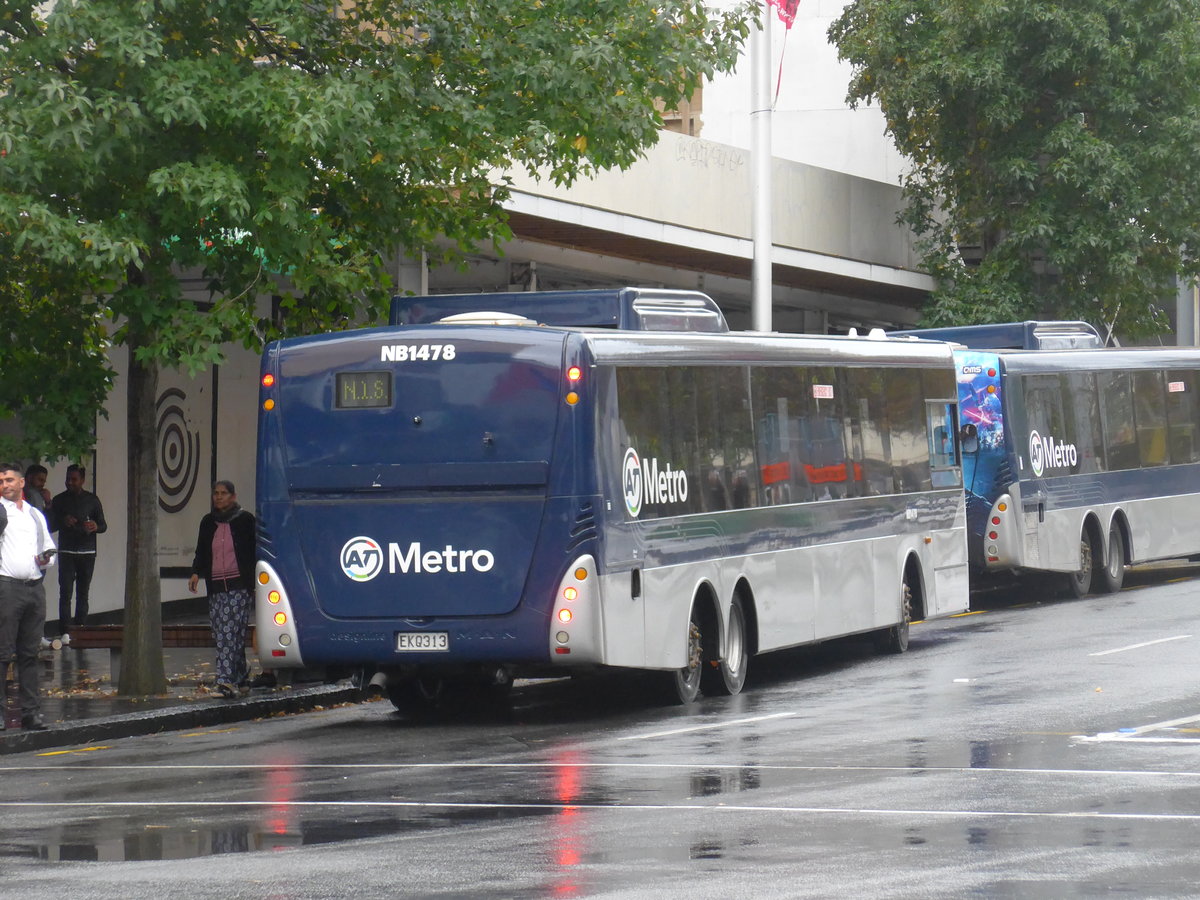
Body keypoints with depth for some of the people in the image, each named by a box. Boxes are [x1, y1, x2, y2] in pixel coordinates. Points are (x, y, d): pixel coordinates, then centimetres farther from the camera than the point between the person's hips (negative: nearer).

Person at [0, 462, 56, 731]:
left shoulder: (36, 515, 20)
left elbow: (49, 546, 29)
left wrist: (46, 559, 8)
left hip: (35, 587, 5)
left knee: (30, 653, 8)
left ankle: (31, 713, 11)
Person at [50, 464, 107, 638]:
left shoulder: (92, 500, 10)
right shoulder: (59, 500, 8)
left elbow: (103, 525, 11)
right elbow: (51, 524, 7)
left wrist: (96, 526, -13)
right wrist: (63, 522, -15)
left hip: (87, 552, 1)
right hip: (66, 553, -1)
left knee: (83, 592, 4)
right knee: (66, 592, -10)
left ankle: (81, 628, 8)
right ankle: (65, 632, -14)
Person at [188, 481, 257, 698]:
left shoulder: (245, 520, 2)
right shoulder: (208, 523, 15)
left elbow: (254, 551, 3)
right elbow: (201, 553, 19)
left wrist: (255, 582, -3)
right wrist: (196, 572, 1)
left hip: (239, 585, -5)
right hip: (216, 586, 5)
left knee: (231, 632, -15)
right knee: (220, 636, 2)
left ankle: (226, 679, -21)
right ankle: (242, 677, 14)